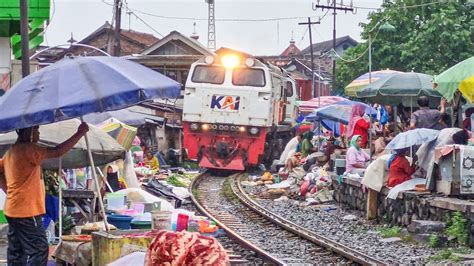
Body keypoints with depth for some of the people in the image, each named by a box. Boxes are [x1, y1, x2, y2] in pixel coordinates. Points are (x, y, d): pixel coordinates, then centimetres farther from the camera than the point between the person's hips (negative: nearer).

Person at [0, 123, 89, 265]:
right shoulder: (27, 149, -16)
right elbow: (57, 152, -22)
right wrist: (80, 133, -17)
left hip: (13, 210, 10)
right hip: (26, 211, -10)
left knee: (16, 252, 9)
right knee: (38, 250, -9)